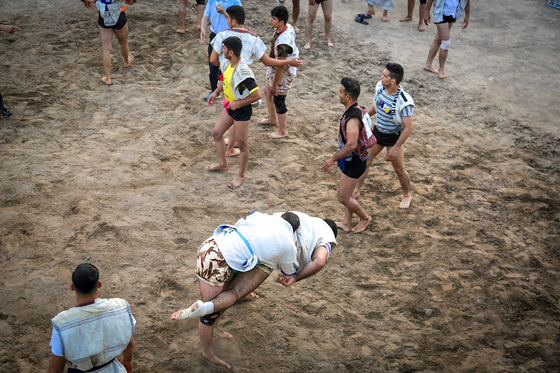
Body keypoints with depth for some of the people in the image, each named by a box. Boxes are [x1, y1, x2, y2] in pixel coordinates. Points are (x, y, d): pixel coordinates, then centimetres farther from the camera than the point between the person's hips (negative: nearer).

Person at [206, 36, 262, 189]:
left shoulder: (243, 72, -31)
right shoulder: (227, 63, -3)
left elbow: (257, 95, -30)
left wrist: (238, 103, -23)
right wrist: (216, 92, 10)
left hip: (242, 110, -9)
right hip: (230, 107, 9)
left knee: (241, 144, 5)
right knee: (216, 132, 18)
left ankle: (241, 175, 24)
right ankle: (223, 164, 37)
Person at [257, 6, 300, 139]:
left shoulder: (283, 43, -37)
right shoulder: (288, 27, -9)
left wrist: (275, 85, -20)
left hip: (283, 73, -10)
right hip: (274, 67, 10)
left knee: (278, 101, 5)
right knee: (267, 92, 27)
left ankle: (283, 131, 25)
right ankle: (272, 118, 51)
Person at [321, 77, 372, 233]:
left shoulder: (353, 118, -29)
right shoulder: (358, 110, 3)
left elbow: (351, 145, -36)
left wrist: (333, 159, -26)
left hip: (353, 162, -10)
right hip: (352, 160, 10)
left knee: (343, 197, 3)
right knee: (348, 194, 21)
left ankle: (365, 218, 22)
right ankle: (347, 224, 34)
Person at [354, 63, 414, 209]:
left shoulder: (404, 102, -32)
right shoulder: (380, 87, -12)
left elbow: (408, 128, -26)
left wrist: (396, 148, -27)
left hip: (393, 137, -6)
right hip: (377, 131, 6)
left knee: (399, 170, 11)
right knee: (365, 161, 14)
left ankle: (407, 195, 37)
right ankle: (355, 191, 32)